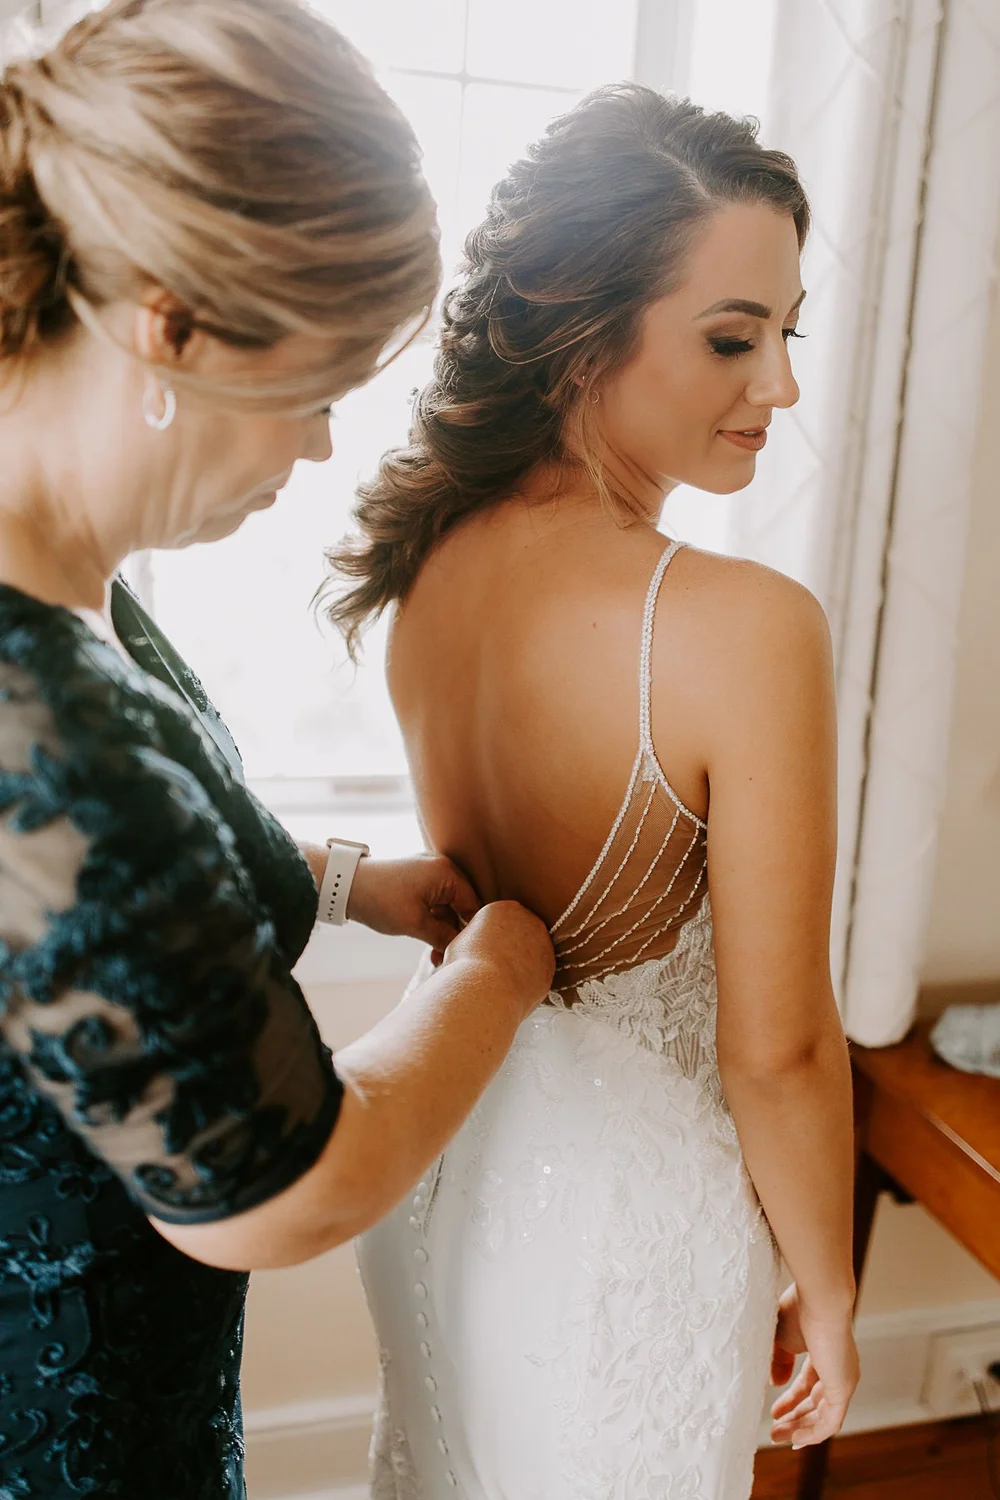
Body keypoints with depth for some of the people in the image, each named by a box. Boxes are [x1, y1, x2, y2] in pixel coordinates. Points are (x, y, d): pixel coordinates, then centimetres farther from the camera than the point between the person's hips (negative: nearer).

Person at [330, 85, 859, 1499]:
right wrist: (825, 1292, -5)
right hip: (628, 1209, -6)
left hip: (445, 1156, 6)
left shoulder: (432, 562, -9)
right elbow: (777, 1049, -22)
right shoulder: (748, 628, -30)